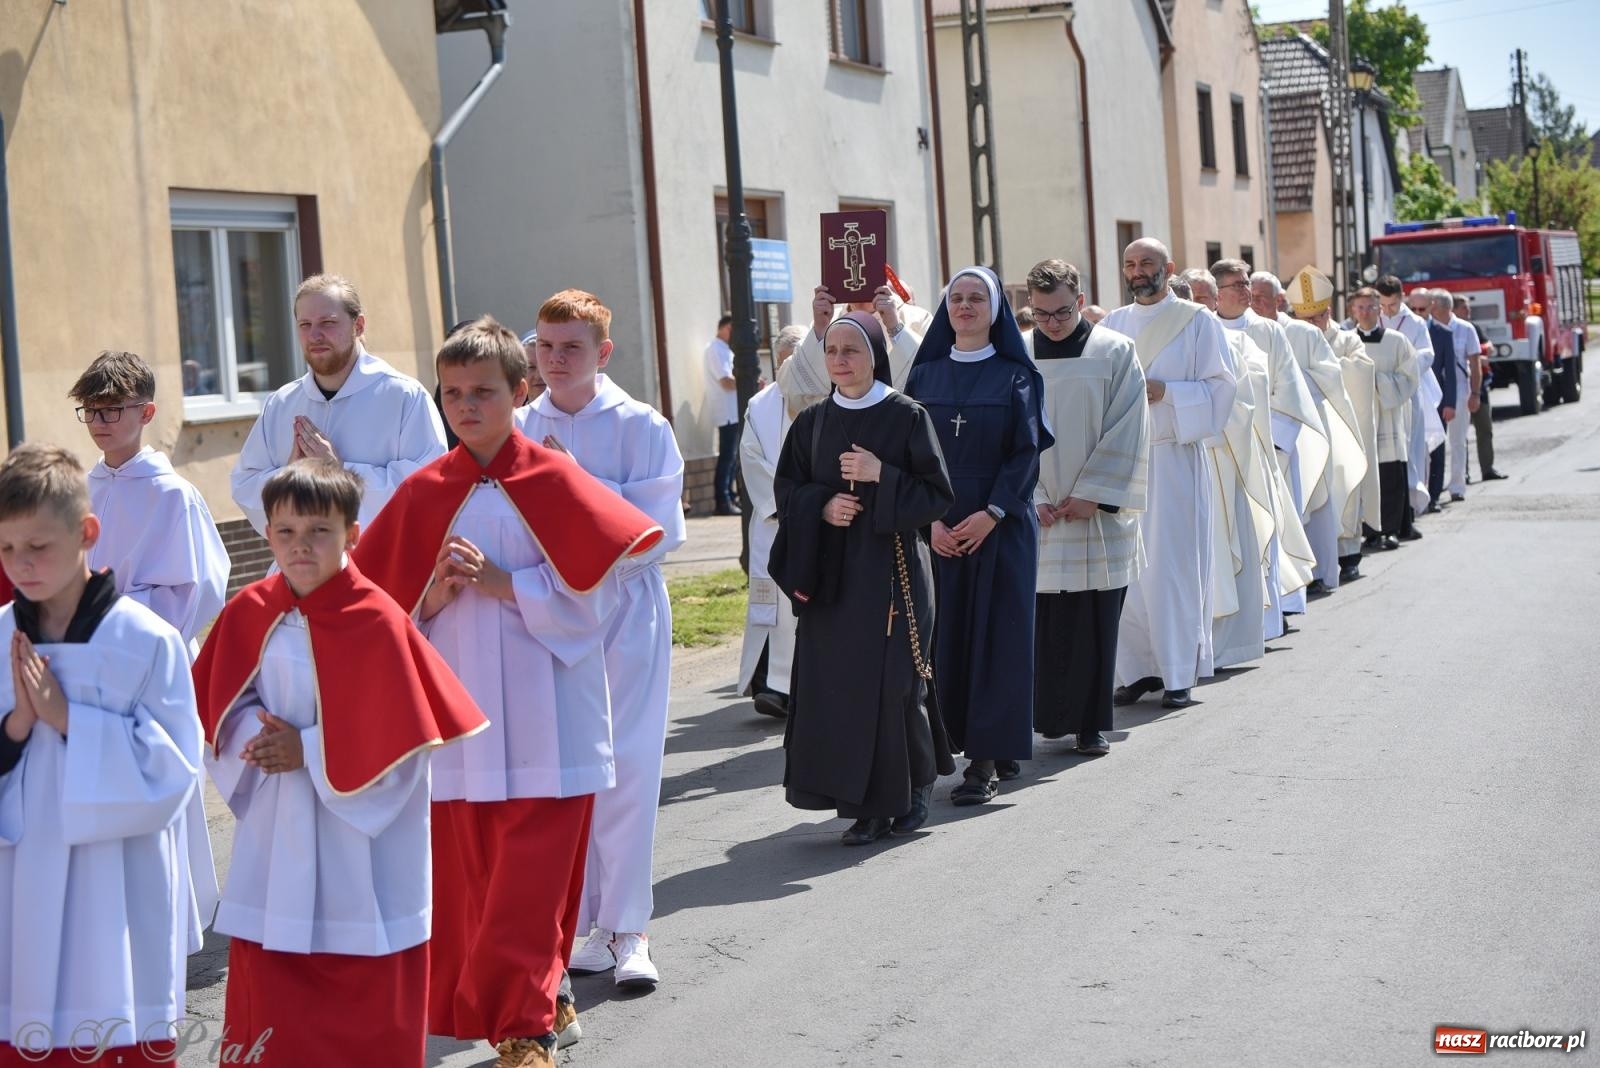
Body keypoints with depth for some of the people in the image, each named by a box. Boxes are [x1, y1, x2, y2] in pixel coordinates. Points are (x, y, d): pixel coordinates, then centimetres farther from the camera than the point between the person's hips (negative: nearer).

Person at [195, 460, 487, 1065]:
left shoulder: (376, 622, -14)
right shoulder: (250, 613, 1)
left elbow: (399, 735, -15)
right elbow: (218, 706, 9)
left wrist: (308, 751, -17)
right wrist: (255, 738, -11)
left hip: (361, 844, -4)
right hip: (276, 834, 4)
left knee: (369, 992, 7)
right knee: (268, 981, 8)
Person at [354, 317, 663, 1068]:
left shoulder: (553, 481, -3)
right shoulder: (423, 493, 6)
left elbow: (596, 588, -7)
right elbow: (389, 602, 10)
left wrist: (505, 585, -15)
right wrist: (432, 597, -10)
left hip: (544, 718, -3)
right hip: (459, 717, 4)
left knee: (531, 883, -6)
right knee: (472, 877, 8)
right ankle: (537, 998, 26)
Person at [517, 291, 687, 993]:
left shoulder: (642, 427, -2)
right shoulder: (519, 431, 6)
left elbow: (658, 530, -9)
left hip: (625, 613, -3)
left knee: (627, 769, -3)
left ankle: (627, 927, 4)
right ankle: (583, 924, 14)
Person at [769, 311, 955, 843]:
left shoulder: (908, 417, -3)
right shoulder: (812, 422, 8)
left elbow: (938, 495, -4)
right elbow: (786, 490, 11)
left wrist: (881, 476, -17)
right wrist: (822, 506, -9)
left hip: (892, 569, -3)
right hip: (830, 575, 3)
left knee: (893, 683, -2)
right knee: (838, 685, -1)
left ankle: (911, 791, 19)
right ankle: (864, 804, 7)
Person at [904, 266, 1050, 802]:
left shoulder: (1015, 376, 1)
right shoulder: (924, 376, 8)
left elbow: (1027, 452, -5)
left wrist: (993, 512, -15)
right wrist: (928, 518, -8)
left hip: (1001, 524, -3)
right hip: (940, 527, 3)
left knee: (996, 632, -5)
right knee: (951, 632, 1)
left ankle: (987, 757, -4)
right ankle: (995, 745, 10)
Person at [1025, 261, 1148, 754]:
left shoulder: (1115, 352, 0)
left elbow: (1126, 434, -3)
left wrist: (1091, 495, -9)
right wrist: (1034, 498, -7)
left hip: (1099, 511, -1)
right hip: (1035, 513, 1)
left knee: (1096, 620, 1)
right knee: (1043, 617, 0)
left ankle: (1093, 723, 10)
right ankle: (1052, 715, 12)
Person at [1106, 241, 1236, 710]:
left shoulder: (1197, 322, 3)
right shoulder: (1112, 325, 15)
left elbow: (1221, 387, -2)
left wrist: (1165, 392, -14)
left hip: (1175, 457, -4)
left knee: (1173, 566, -4)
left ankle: (1179, 674, 2)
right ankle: (1138, 668, 9)